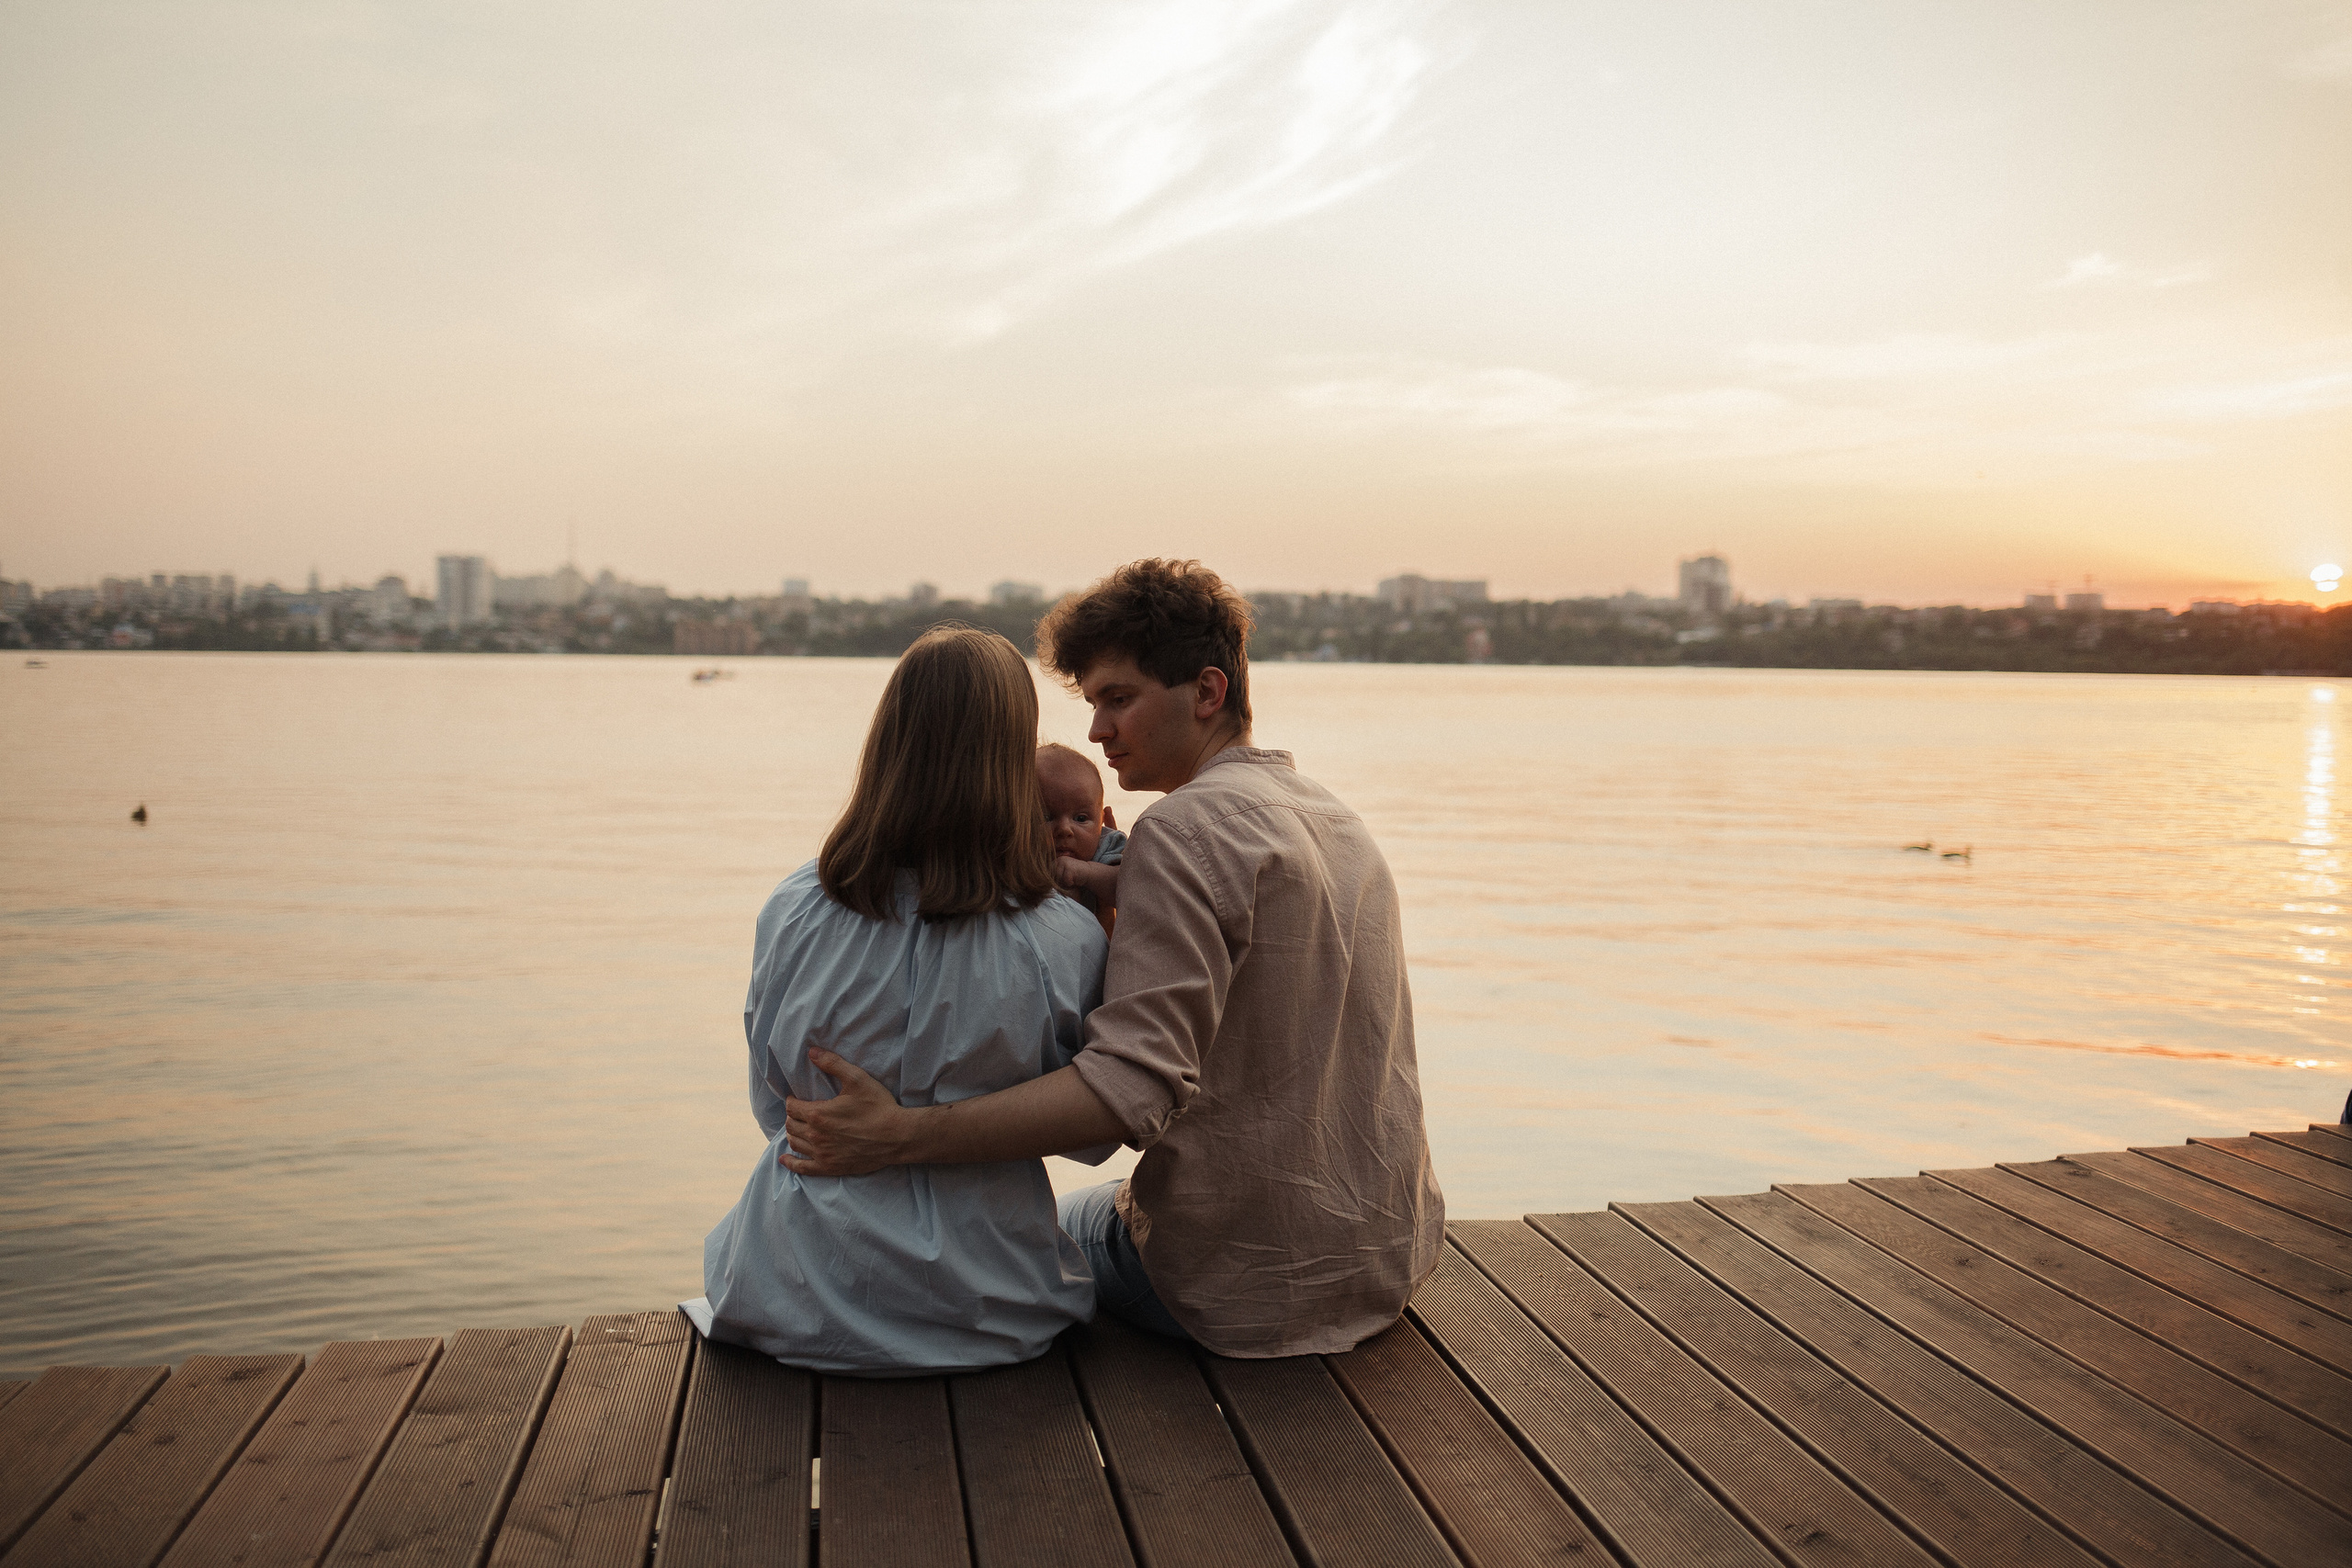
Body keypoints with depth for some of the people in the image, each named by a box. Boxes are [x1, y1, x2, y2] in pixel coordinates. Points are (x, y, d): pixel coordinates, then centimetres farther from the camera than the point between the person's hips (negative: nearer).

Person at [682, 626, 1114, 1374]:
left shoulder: (792, 911, -11)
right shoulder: (1065, 942, -17)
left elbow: (774, 1107, 4)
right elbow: (1092, 1139, -2)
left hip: (806, 1305, 2)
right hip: (984, 1309, -1)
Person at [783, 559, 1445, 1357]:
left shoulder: (1185, 828, -21)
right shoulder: (1333, 813, 7)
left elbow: (1135, 1084, -30)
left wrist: (899, 1136, -32)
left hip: (1263, 1288, -8)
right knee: (1104, 1204, 33)